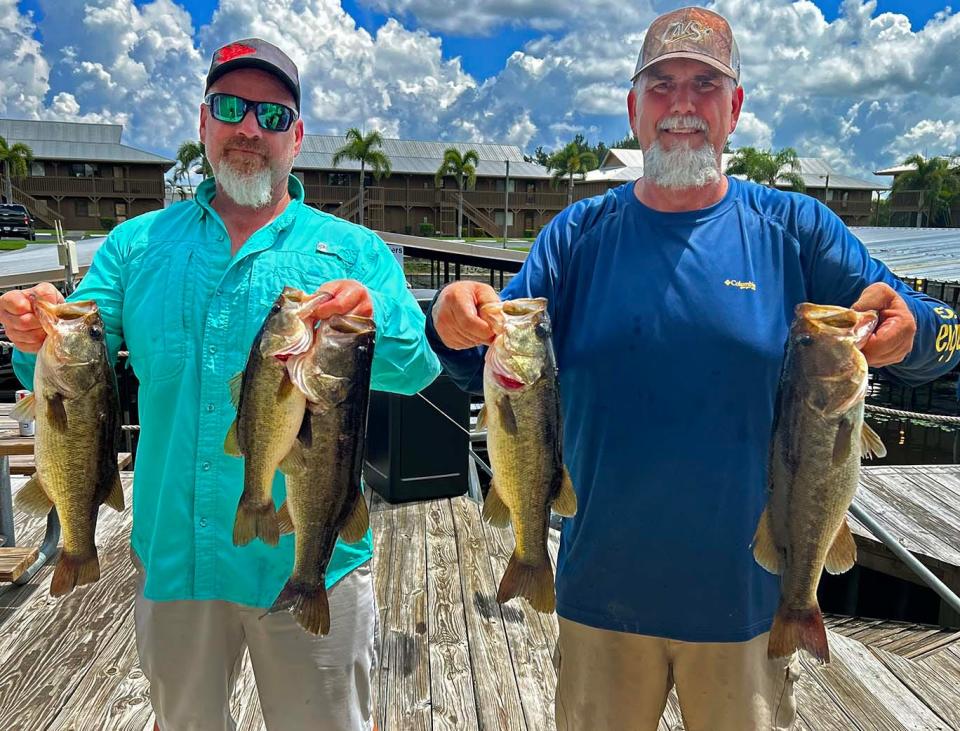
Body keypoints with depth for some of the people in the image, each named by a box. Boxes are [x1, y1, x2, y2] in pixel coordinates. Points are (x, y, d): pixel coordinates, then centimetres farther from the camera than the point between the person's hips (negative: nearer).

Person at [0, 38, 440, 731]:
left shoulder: (355, 251, -1)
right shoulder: (138, 244, 5)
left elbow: (419, 367, -12)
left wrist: (373, 320, -33)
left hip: (312, 564, -2)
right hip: (175, 559, 3)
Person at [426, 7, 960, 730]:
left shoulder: (795, 228, -3)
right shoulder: (579, 234, -2)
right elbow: (492, 369, -2)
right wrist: (457, 326, -24)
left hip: (747, 597, 0)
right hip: (602, 592, 1)